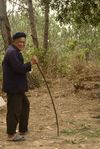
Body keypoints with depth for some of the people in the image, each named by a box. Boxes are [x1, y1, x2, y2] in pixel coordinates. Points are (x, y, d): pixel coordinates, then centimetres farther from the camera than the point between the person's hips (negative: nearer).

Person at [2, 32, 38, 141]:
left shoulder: (15, 51, 16)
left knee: (25, 105, 20)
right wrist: (31, 63, -15)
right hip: (13, 87, -11)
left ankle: (23, 129, 30)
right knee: (14, 110, -2)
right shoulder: (12, 52, -18)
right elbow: (19, 69, -26)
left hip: (17, 87, 11)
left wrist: (30, 64, 1)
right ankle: (11, 134, 9)